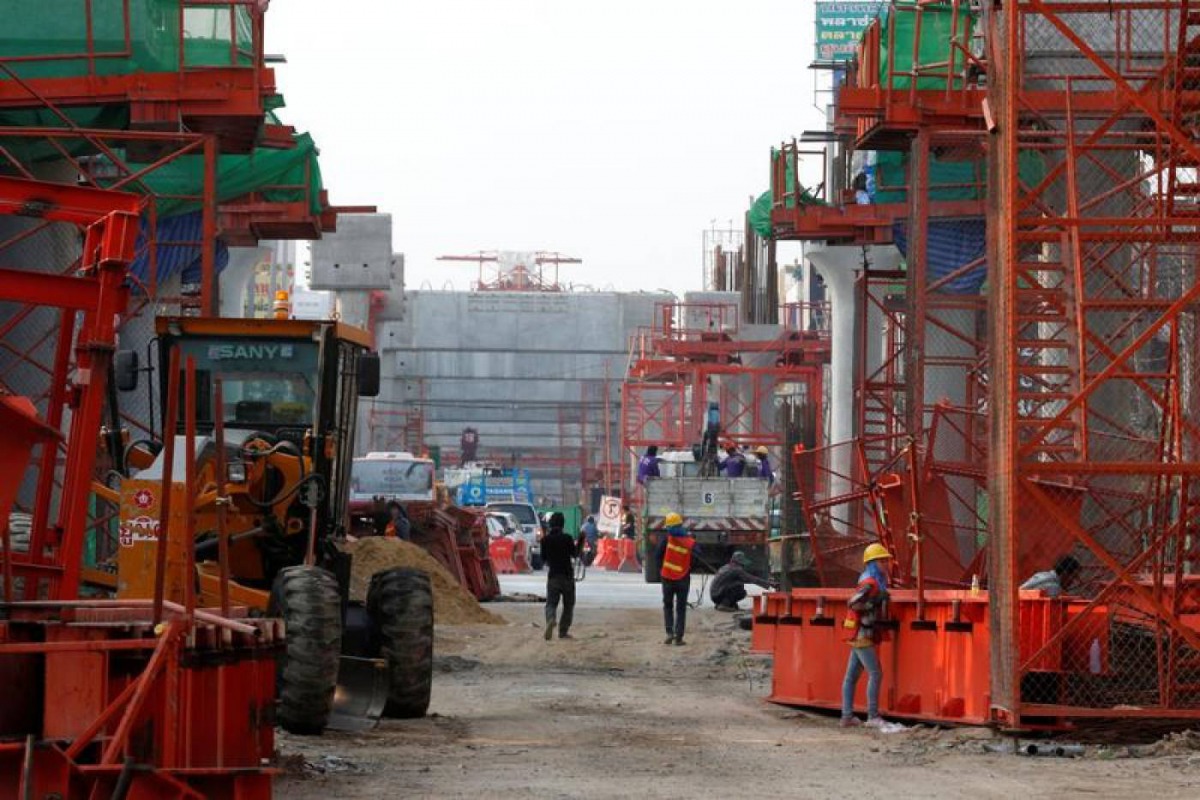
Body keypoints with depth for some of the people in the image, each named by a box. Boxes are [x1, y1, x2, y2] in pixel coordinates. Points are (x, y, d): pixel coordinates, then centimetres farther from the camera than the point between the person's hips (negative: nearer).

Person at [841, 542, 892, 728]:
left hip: (859, 636, 10)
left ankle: (847, 716, 9)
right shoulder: (870, 583, -15)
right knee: (875, 674, -10)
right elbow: (853, 603, -24)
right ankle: (873, 716, -10)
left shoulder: (876, 582, 15)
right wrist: (876, 601, -23)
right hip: (864, 635, -10)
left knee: (851, 676, 8)